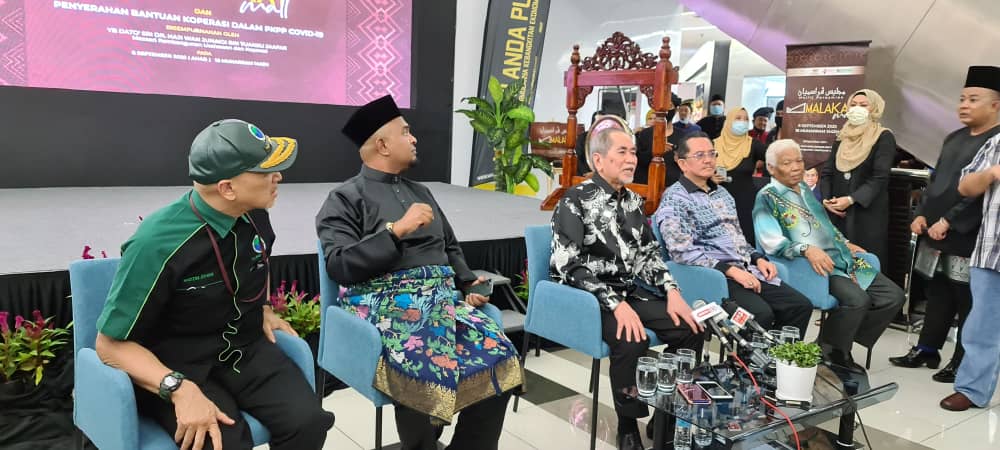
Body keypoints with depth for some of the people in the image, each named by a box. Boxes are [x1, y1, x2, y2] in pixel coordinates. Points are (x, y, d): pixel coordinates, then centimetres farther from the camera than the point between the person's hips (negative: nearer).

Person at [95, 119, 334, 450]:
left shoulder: (255, 216, -5)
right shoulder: (159, 243, -22)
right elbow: (111, 343, -17)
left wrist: (263, 308, 6)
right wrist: (179, 388, -30)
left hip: (245, 349, 4)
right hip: (179, 366, -4)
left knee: (307, 421, -21)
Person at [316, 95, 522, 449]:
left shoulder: (419, 191, 24)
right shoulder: (345, 198, 4)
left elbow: (450, 247, 27)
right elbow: (339, 266, -9)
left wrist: (468, 284, 8)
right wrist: (396, 230, -14)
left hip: (443, 297, 6)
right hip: (386, 303, -5)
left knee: (499, 358, -19)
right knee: (428, 373, -33)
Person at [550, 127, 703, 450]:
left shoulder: (633, 201, 12)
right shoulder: (575, 201, -11)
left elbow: (648, 252, 15)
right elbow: (570, 266, -19)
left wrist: (672, 292, -2)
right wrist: (616, 304, -27)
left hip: (631, 291, 7)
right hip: (588, 297, -7)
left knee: (690, 329, -9)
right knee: (632, 340, -32)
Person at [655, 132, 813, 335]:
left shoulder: (722, 193, 22)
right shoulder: (675, 198, -5)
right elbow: (683, 252, -16)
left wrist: (758, 258, 9)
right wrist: (730, 270, -19)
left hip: (746, 270, 8)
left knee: (801, 306, -7)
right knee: (761, 314, -29)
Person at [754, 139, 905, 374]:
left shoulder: (806, 189, 20)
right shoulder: (767, 198, -5)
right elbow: (772, 242, -18)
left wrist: (846, 244, 18)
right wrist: (807, 249, -30)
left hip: (842, 259, 8)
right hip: (814, 266, -8)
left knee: (894, 296, -1)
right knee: (857, 299, -30)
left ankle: (842, 347, 9)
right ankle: (827, 353, -6)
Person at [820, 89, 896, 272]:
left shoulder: (884, 138, -3)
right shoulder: (842, 137, 14)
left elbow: (880, 176, -12)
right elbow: (827, 172, 9)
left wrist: (851, 199, -20)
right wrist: (827, 199, -7)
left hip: (868, 212, -5)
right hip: (838, 211, 5)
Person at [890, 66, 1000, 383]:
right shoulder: (954, 138, 13)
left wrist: (949, 221, -20)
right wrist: (922, 214, 4)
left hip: (968, 236, -8)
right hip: (938, 231, 8)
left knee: (966, 301, 3)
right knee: (938, 294, 16)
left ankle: (962, 363, 15)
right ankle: (926, 350, 26)